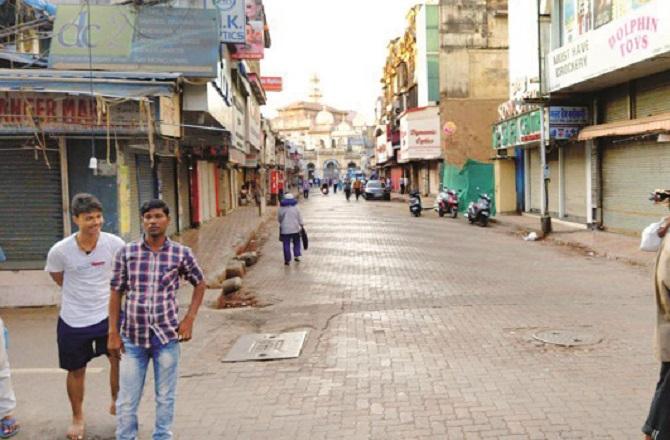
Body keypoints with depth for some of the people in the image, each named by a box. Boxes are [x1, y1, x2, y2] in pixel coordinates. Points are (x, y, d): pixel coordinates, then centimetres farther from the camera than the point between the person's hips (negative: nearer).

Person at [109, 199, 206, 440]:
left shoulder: (181, 253, -3)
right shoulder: (127, 252, -2)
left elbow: (199, 284, 11)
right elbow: (116, 293, 4)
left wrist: (189, 319, 1)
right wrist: (113, 333, 1)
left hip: (167, 337, 0)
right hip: (132, 338, 1)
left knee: (165, 398, 13)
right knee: (126, 402, 7)